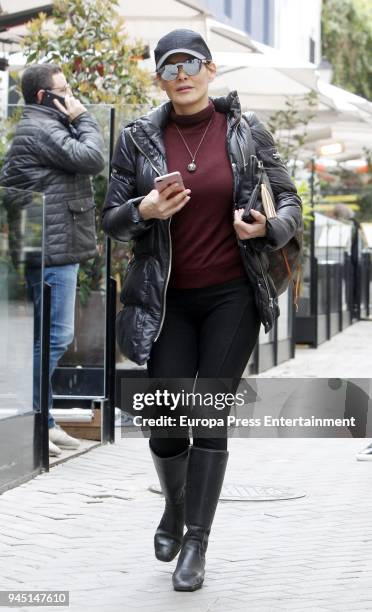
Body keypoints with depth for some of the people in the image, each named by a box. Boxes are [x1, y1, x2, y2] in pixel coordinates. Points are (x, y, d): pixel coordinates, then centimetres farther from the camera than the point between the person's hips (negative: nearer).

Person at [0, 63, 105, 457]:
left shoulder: (45, 128, 21)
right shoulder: (40, 129, -13)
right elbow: (91, 158, -16)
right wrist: (83, 120, -4)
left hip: (57, 249, 11)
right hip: (52, 251, -11)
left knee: (54, 336, 14)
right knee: (54, 336, -11)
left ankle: (42, 421, 19)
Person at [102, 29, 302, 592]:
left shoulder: (246, 131, -1)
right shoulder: (140, 138, 1)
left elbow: (290, 202, 4)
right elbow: (111, 219, 5)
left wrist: (269, 227, -18)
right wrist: (143, 211, -17)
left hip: (231, 297, -1)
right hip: (167, 300, 1)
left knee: (210, 418, -4)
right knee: (164, 423, 0)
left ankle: (197, 542, 6)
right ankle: (175, 506, 31)